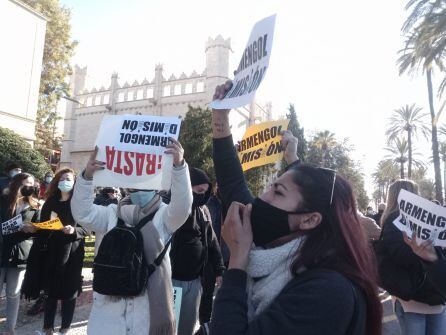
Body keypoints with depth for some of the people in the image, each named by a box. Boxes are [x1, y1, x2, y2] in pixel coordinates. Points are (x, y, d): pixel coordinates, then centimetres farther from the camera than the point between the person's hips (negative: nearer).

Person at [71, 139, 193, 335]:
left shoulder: (163, 215, -1)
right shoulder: (113, 214, 8)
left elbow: (182, 207, -20)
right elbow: (83, 214, -4)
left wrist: (179, 165, -35)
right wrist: (87, 176, -19)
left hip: (150, 304, -2)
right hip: (110, 302, 2)